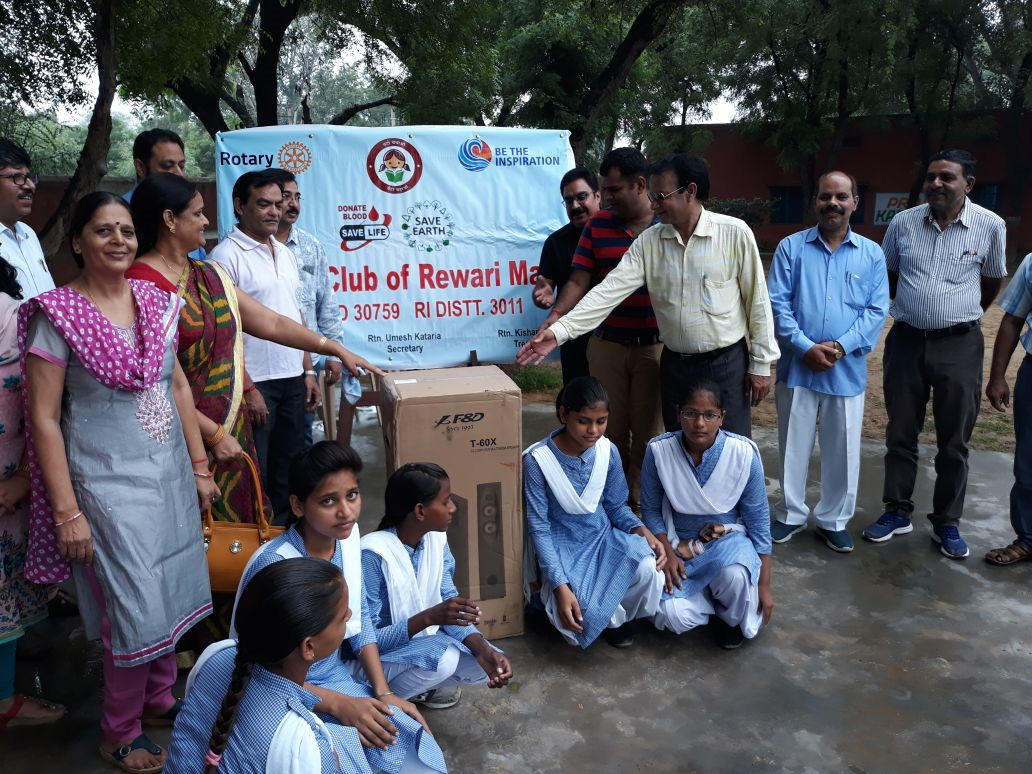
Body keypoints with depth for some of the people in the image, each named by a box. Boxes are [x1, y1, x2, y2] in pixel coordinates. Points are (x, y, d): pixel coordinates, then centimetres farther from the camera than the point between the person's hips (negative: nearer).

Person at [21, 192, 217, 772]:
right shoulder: (57, 315, -12)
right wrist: (67, 511, -14)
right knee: (136, 609, 1)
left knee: (172, 592, 14)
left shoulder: (158, 301, 3)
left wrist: (199, 465, 9)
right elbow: (44, 418, -12)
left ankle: (160, 697, 38)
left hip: (170, 470, 5)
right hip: (108, 482, -5)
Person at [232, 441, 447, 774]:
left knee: (418, 746, -6)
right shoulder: (275, 566, -28)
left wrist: (383, 691, -5)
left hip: (336, 672, 6)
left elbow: (359, 618, 3)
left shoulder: (348, 536, -8)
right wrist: (338, 705, -23)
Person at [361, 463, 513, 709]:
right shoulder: (373, 554, -29)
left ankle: (425, 686, 11)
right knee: (444, 658, -31)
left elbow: (449, 601, -7)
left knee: (490, 664, -10)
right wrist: (429, 617, -38)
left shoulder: (436, 538, -8)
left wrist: (483, 649, -24)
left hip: (427, 641, 6)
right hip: (379, 658, -6)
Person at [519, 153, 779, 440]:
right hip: (674, 363, 4)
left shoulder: (734, 233, -9)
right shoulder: (649, 241, 0)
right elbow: (610, 291, -8)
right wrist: (559, 331, -20)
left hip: (727, 362, -3)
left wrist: (761, 364, -3)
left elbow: (756, 301, -4)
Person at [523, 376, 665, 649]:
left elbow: (617, 506, 5)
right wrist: (560, 585, -25)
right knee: (577, 615, -29)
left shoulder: (608, 451, -9)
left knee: (648, 568, -27)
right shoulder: (538, 459, -21)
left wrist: (642, 531, -17)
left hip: (603, 535, 4)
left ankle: (614, 616, 5)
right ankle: (611, 615, 10)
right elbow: (539, 527, -17)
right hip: (561, 544, -3)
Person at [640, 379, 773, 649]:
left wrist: (764, 585, -6)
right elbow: (651, 510, -2)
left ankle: (731, 616, 1)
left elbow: (758, 520, -8)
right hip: (680, 543, 1)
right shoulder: (658, 450, -16)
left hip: (728, 538, 0)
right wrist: (667, 553, -16)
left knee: (734, 576, -36)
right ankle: (716, 599, 10)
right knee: (673, 616, -25)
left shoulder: (744, 452, -18)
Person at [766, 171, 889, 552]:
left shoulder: (872, 254, 5)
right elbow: (777, 303, -6)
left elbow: (877, 310, -1)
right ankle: (791, 514, 27)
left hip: (847, 370, 1)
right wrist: (805, 347, -16)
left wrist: (840, 346, -15)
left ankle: (833, 520, 26)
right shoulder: (791, 247, 1)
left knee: (843, 451, 9)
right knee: (793, 447, 10)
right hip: (797, 367, -1)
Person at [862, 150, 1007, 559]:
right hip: (905, 340, 2)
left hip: (959, 346, -1)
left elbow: (992, 282, 10)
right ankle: (897, 512, 24)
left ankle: (947, 523, 21)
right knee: (900, 435, 10)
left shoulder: (990, 226, -5)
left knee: (954, 443, 7)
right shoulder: (903, 222, -2)